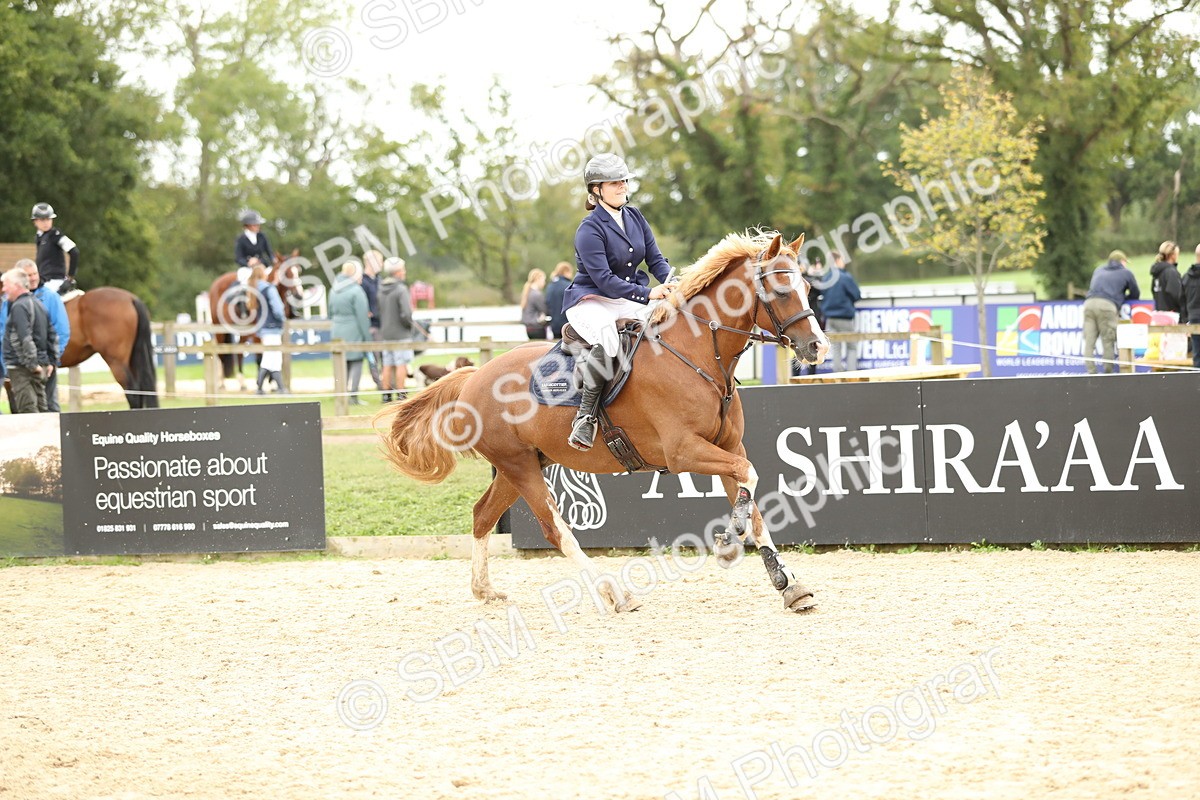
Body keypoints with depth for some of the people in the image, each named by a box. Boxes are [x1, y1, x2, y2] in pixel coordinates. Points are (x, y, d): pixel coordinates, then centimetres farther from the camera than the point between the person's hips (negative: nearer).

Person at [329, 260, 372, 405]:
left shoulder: (334, 291, 9)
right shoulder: (356, 291, -13)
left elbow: (331, 313, 17)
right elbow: (362, 317, -13)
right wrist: (367, 337, -8)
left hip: (338, 332, 7)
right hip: (354, 332, -7)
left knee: (343, 364, 12)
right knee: (356, 363, -1)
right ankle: (353, 396, -7)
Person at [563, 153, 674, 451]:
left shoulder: (634, 217, 8)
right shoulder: (590, 230, -15)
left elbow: (655, 259, 8)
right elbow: (605, 281, -23)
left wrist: (671, 282, -14)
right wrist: (647, 294, -31)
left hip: (629, 300, 8)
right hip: (590, 301, -8)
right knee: (608, 341, -38)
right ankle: (586, 416, -28)